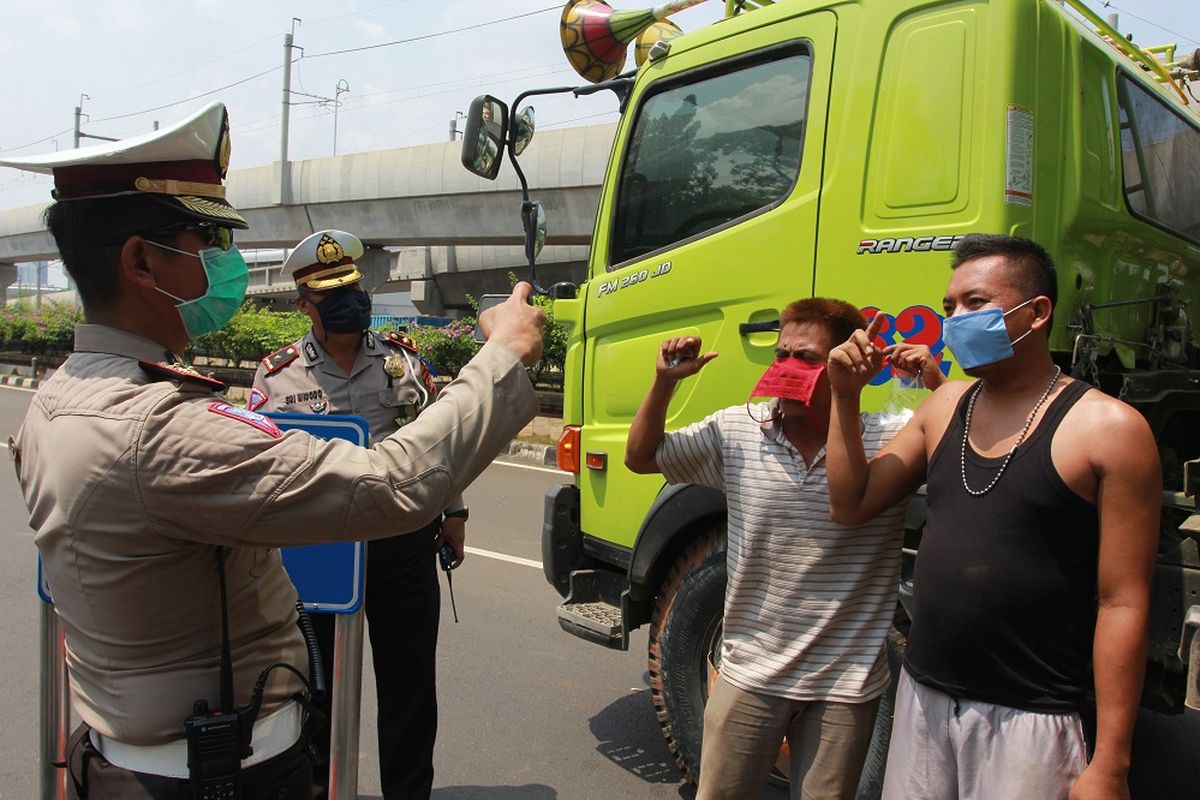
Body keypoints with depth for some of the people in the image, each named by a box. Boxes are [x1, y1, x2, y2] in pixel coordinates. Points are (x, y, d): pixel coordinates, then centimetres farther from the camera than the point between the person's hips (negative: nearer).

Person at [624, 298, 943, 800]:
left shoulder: (892, 442, -11)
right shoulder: (736, 430, -4)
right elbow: (642, 457, 4)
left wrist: (939, 385, -24)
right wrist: (664, 383, -9)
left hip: (844, 685, -1)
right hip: (750, 672, 2)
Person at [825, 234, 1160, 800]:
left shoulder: (1109, 429, -10)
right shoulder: (946, 406, 7)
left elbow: (1123, 605, -11)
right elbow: (851, 505, 7)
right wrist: (846, 396, -1)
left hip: (1026, 718, -5)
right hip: (921, 697, 5)